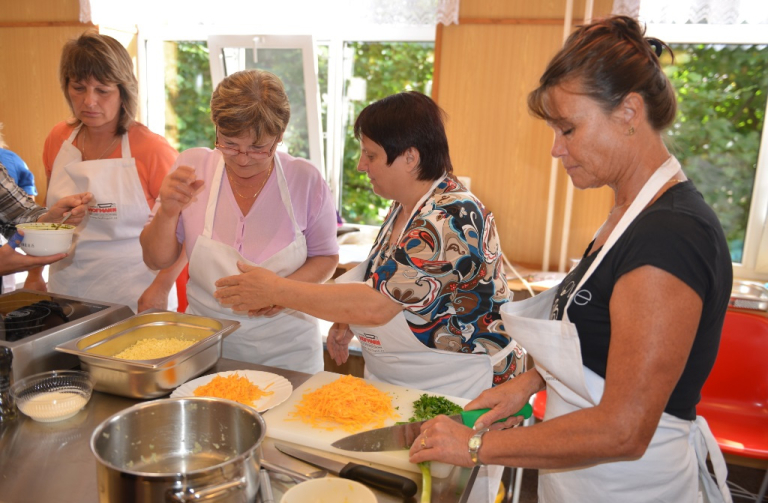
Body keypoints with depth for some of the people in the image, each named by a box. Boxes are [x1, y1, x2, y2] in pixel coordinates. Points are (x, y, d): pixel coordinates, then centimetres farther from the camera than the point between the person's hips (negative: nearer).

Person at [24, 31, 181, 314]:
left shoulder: (151, 149, -14)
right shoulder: (58, 139, 3)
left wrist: (160, 288, -19)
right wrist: (35, 274, 11)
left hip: (134, 302, -4)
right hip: (66, 295, 5)